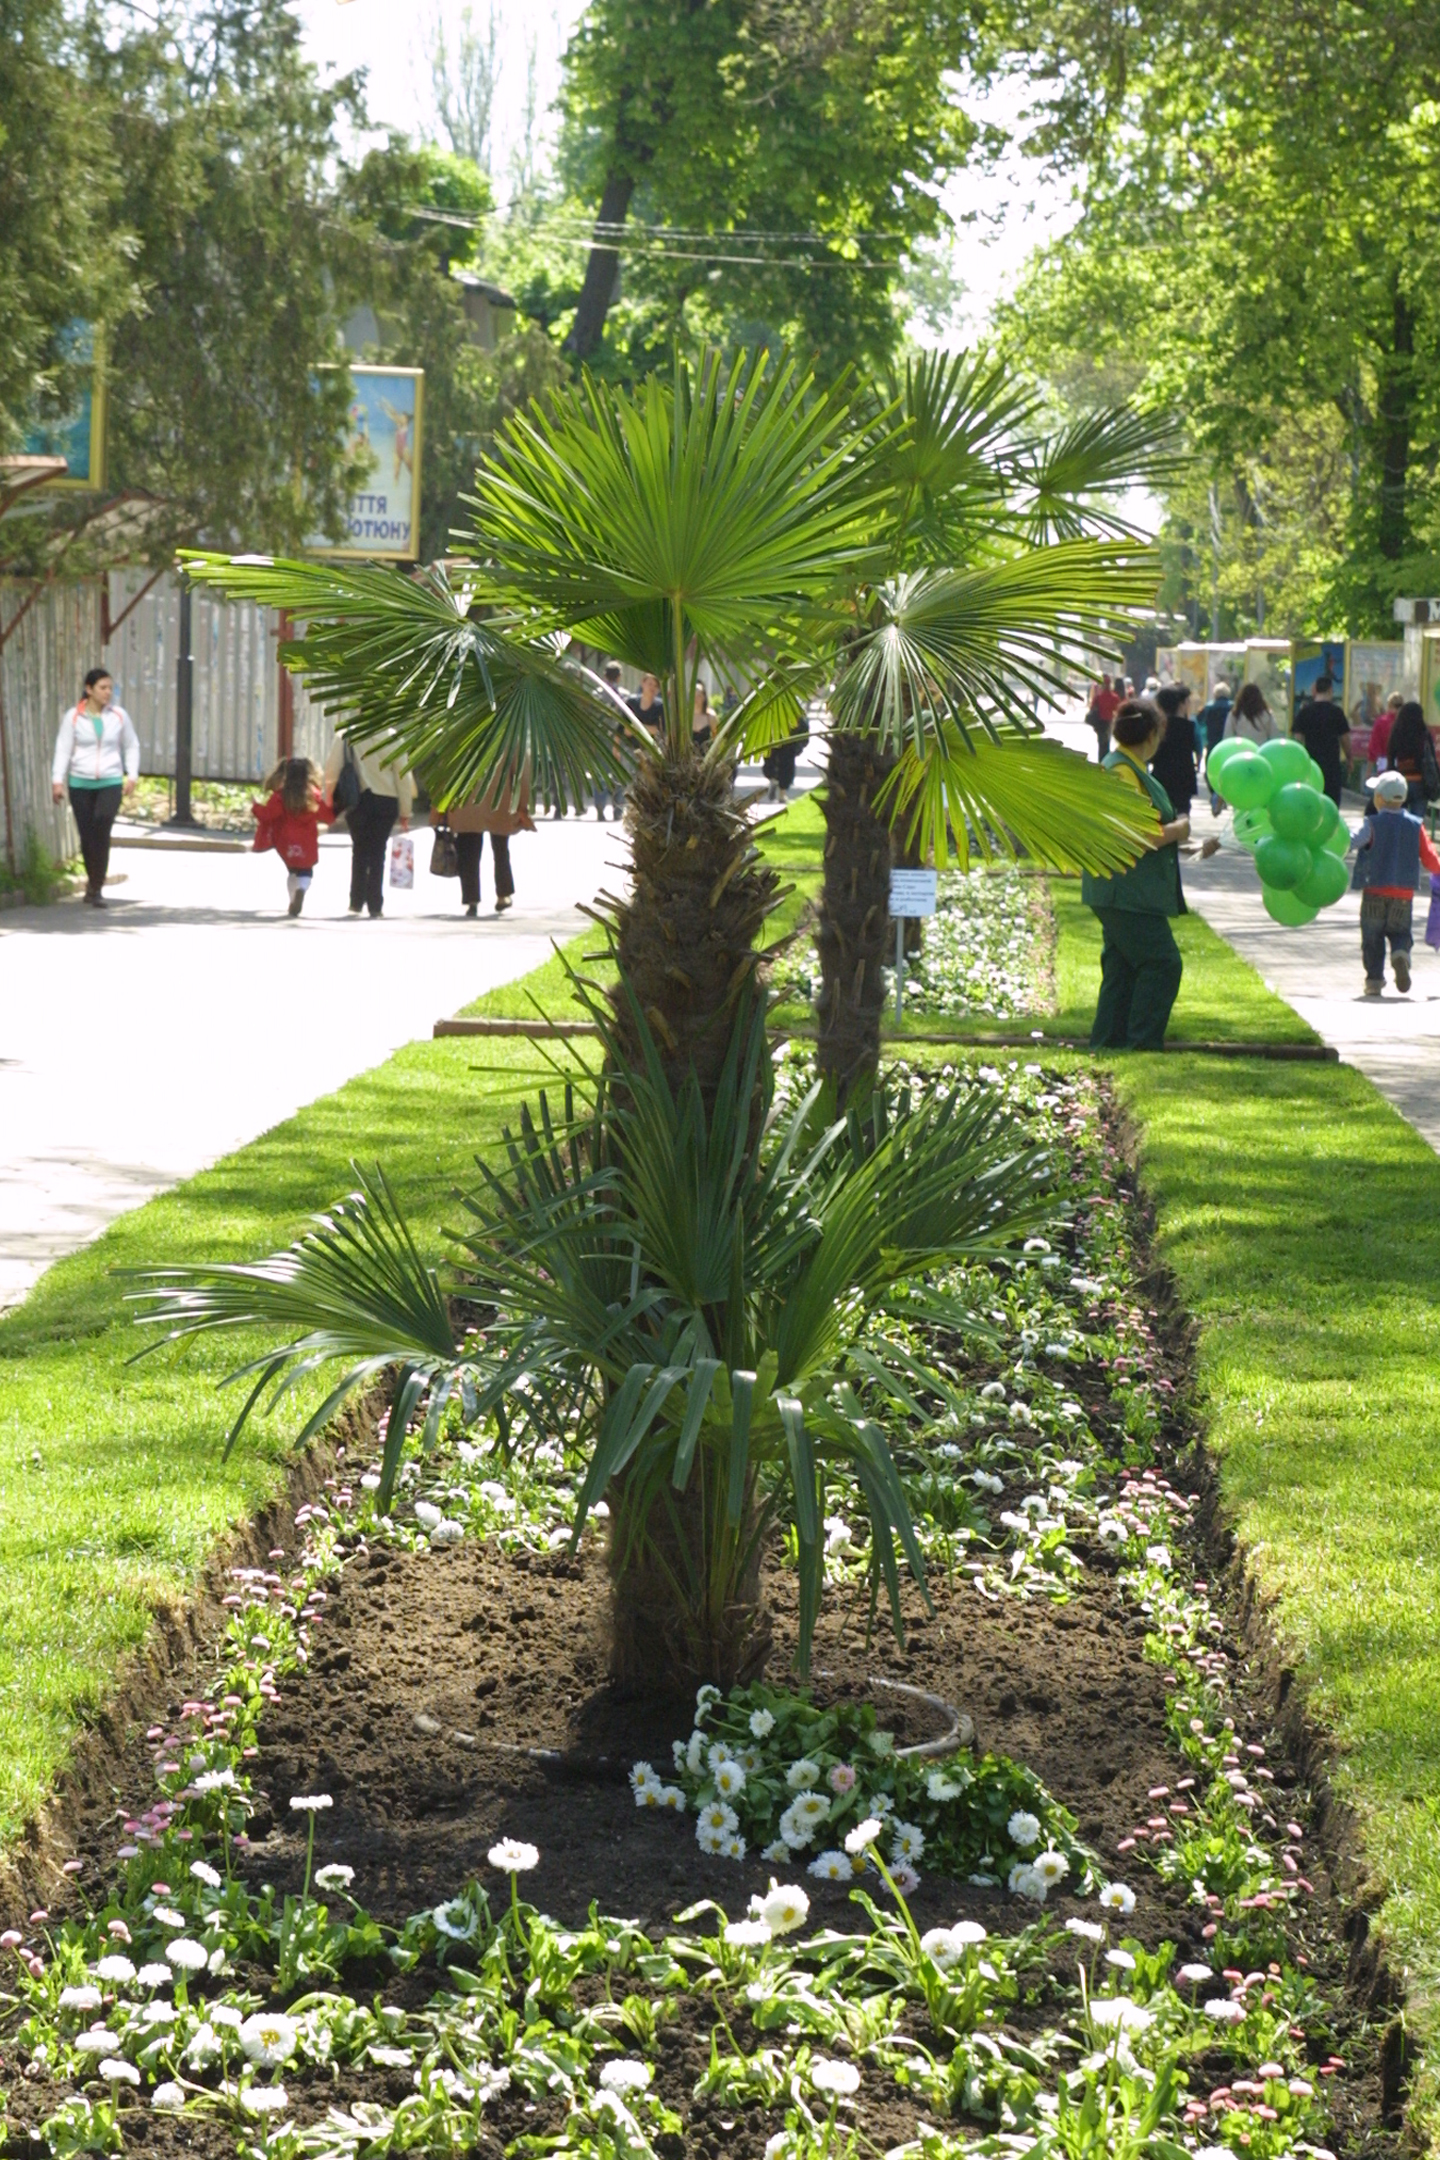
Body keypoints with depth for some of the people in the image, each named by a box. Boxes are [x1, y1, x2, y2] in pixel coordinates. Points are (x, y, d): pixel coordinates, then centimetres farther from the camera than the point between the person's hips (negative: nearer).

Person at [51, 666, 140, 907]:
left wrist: (132, 776, 5)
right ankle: (94, 884, 22)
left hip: (110, 782, 0)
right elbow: (63, 749, -1)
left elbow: (132, 747, 14)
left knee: (102, 826, -21)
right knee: (87, 836, 2)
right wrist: (57, 780, -8)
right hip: (80, 783, 0)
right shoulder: (73, 717, -1)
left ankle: (96, 887, -17)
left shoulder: (119, 716, 4)